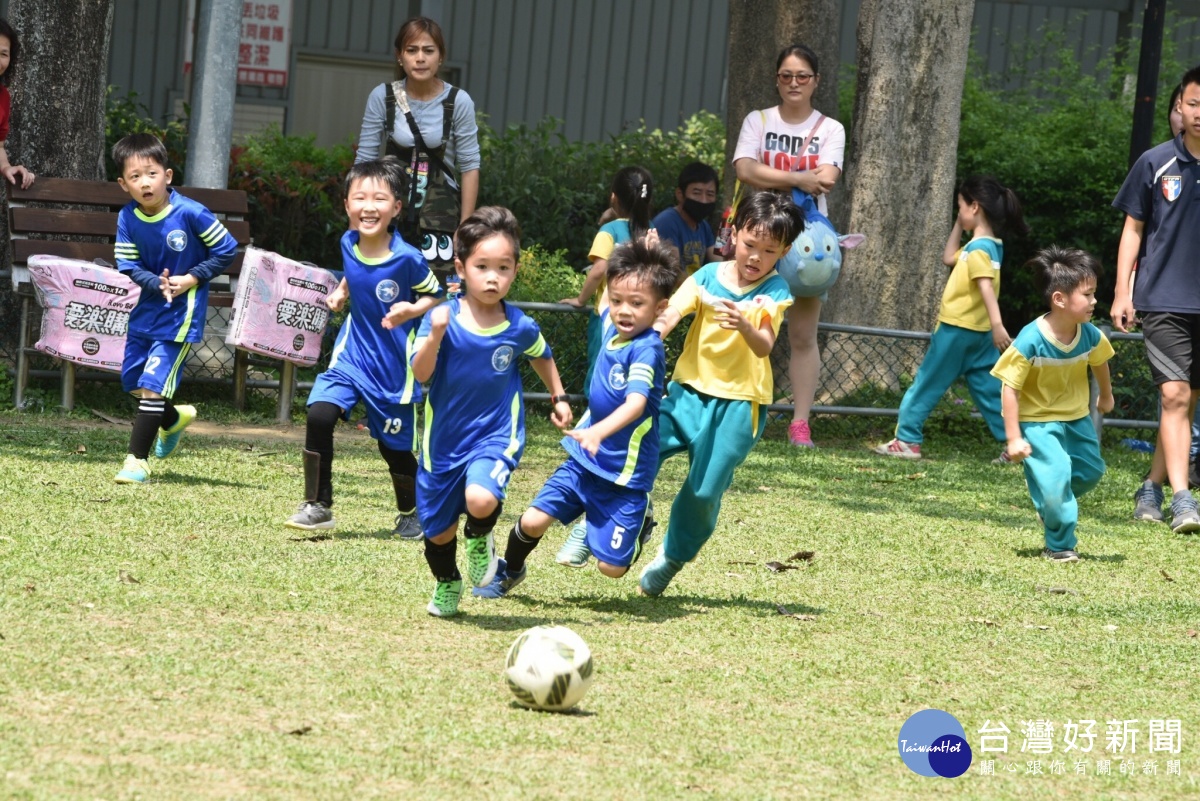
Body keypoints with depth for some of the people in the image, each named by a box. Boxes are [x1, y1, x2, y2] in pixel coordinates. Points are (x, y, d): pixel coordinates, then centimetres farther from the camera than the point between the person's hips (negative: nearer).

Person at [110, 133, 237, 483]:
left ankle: (137, 459, -2)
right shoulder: (127, 219, -9)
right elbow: (130, 266, -5)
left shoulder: (190, 213, -20)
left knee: (153, 384, -11)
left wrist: (190, 279, -17)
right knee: (133, 381, 17)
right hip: (147, 307, 6)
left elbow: (226, 250, -10)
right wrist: (158, 284, -24)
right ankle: (175, 419, 46)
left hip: (181, 311, -6)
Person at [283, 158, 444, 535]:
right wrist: (341, 293, 4)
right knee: (319, 416, -18)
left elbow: (436, 296, -6)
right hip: (352, 352, 3)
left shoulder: (407, 258, -20)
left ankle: (411, 514, 35)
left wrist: (410, 310, -23)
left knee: (394, 445, 8)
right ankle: (318, 507, -6)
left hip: (394, 363, -3)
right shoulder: (348, 243, -5)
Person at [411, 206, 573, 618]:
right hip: (444, 438, 1)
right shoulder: (443, 317, -14)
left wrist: (559, 397, 20)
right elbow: (420, 374, -21)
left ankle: (480, 538, 7)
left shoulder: (520, 327, -7)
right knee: (438, 527, 14)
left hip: (496, 433, -1)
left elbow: (542, 356, 15)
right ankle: (446, 585, 47)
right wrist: (436, 336, -35)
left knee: (481, 500, -30)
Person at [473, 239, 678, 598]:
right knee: (533, 520, -5)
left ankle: (640, 523, 28)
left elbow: (636, 403, -38)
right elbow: (611, 289, 24)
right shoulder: (612, 326, 0)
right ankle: (508, 571, 25)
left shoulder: (647, 350, -22)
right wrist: (635, 260, 8)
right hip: (585, 460, 6)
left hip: (626, 474, -6)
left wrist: (597, 432, -54)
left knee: (611, 566, -5)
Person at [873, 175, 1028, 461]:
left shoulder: (978, 249, -18)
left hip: (956, 331, -9)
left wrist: (997, 325, -39)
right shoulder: (992, 245, 11)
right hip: (980, 333, 9)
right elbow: (949, 258, 22)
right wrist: (959, 224, 15)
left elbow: (986, 287, -30)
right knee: (990, 389, 8)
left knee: (925, 386, 2)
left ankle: (907, 441, 6)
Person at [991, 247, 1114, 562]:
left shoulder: (1090, 336, -13)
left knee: (1090, 471, 14)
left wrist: (1106, 396, 29)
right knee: (1054, 479, -15)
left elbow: (1099, 363, 11)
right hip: (1037, 421, -6)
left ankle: (1051, 506, 42)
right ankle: (1060, 545, 5)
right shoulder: (1030, 341, -29)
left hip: (1076, 418, 6)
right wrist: (1014, 439, -22)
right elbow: (1010, 389, -23)